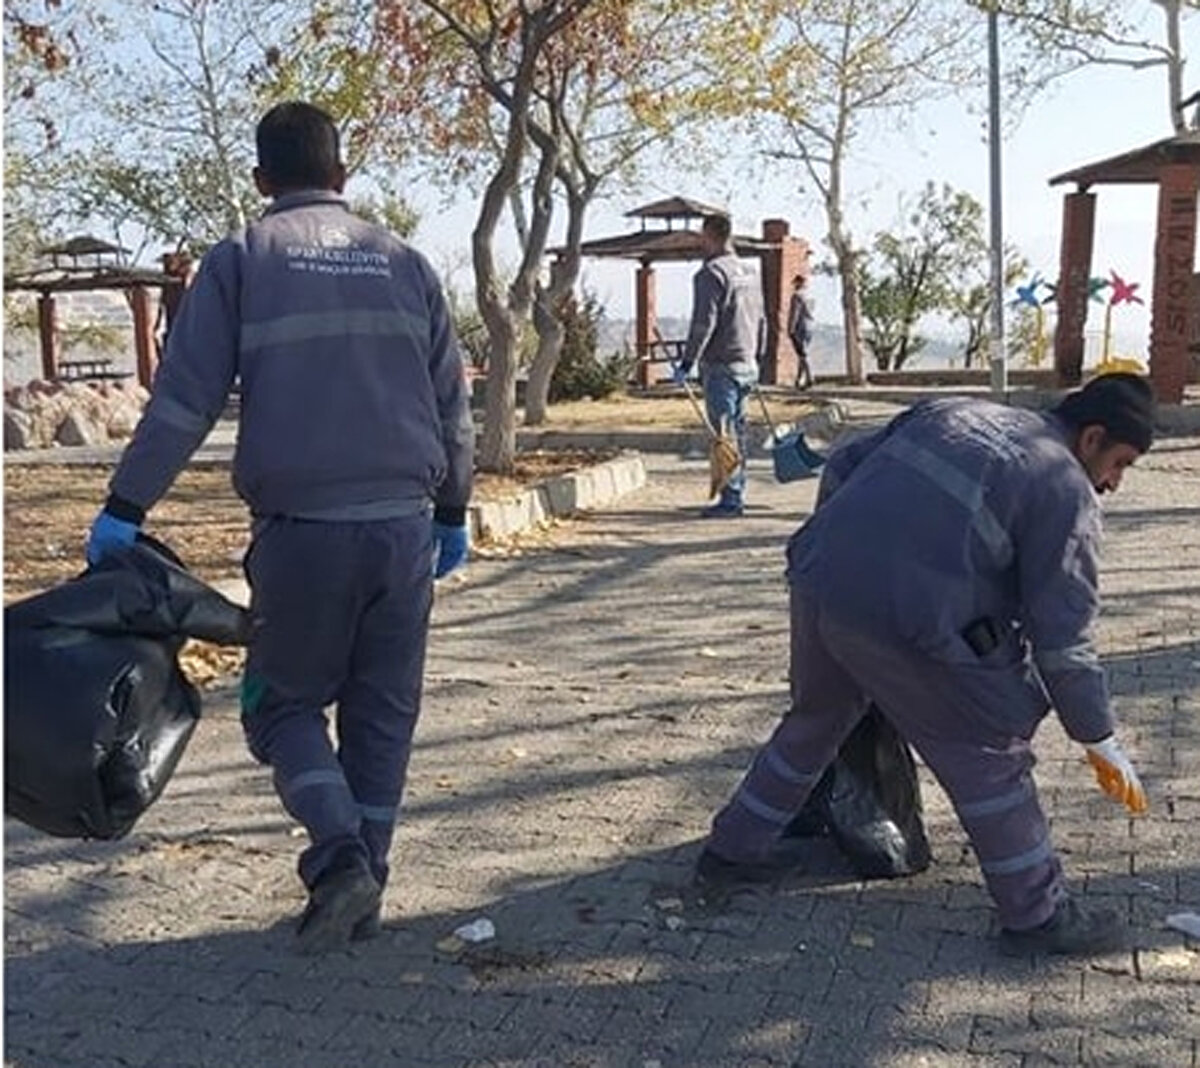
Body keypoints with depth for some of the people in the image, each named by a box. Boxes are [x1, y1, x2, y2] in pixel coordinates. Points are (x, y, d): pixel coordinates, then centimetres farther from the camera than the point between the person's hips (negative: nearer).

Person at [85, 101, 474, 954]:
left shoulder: (241, 259, 1)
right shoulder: (403, 261, 11)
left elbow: (184, 398, -4)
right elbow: (452, 404, 13)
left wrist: (125, 509, 1)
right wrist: (452, 512, 22)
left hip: (300, 531, -3)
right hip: (404, 527, 3)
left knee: (285, 703, 14)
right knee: (383, 712, 13)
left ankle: (339, 858, -4)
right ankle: (364, 884, 19)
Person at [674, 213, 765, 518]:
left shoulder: (711, 273, -11)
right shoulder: (749, 272, 15)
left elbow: (704, 323, -17)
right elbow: (761, 320, 19)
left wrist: (687, 363, -13)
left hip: (721, 366, -8)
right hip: (746, 365, 8)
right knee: (738, 431, 13)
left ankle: (730, 500, -6)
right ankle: (737, 495, 17)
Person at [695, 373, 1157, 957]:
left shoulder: (948, 412, 21)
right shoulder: (1067, 491, 2)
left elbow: (840, 467, 22)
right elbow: (1062, 635, -1)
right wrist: (1101, 743, 9)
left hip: (817, 579, 7)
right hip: (907, 619, -7)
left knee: (815, 719, 27)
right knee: (987, 752, 10)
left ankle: (732, 850, 41)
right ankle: (1036, 914, 20)